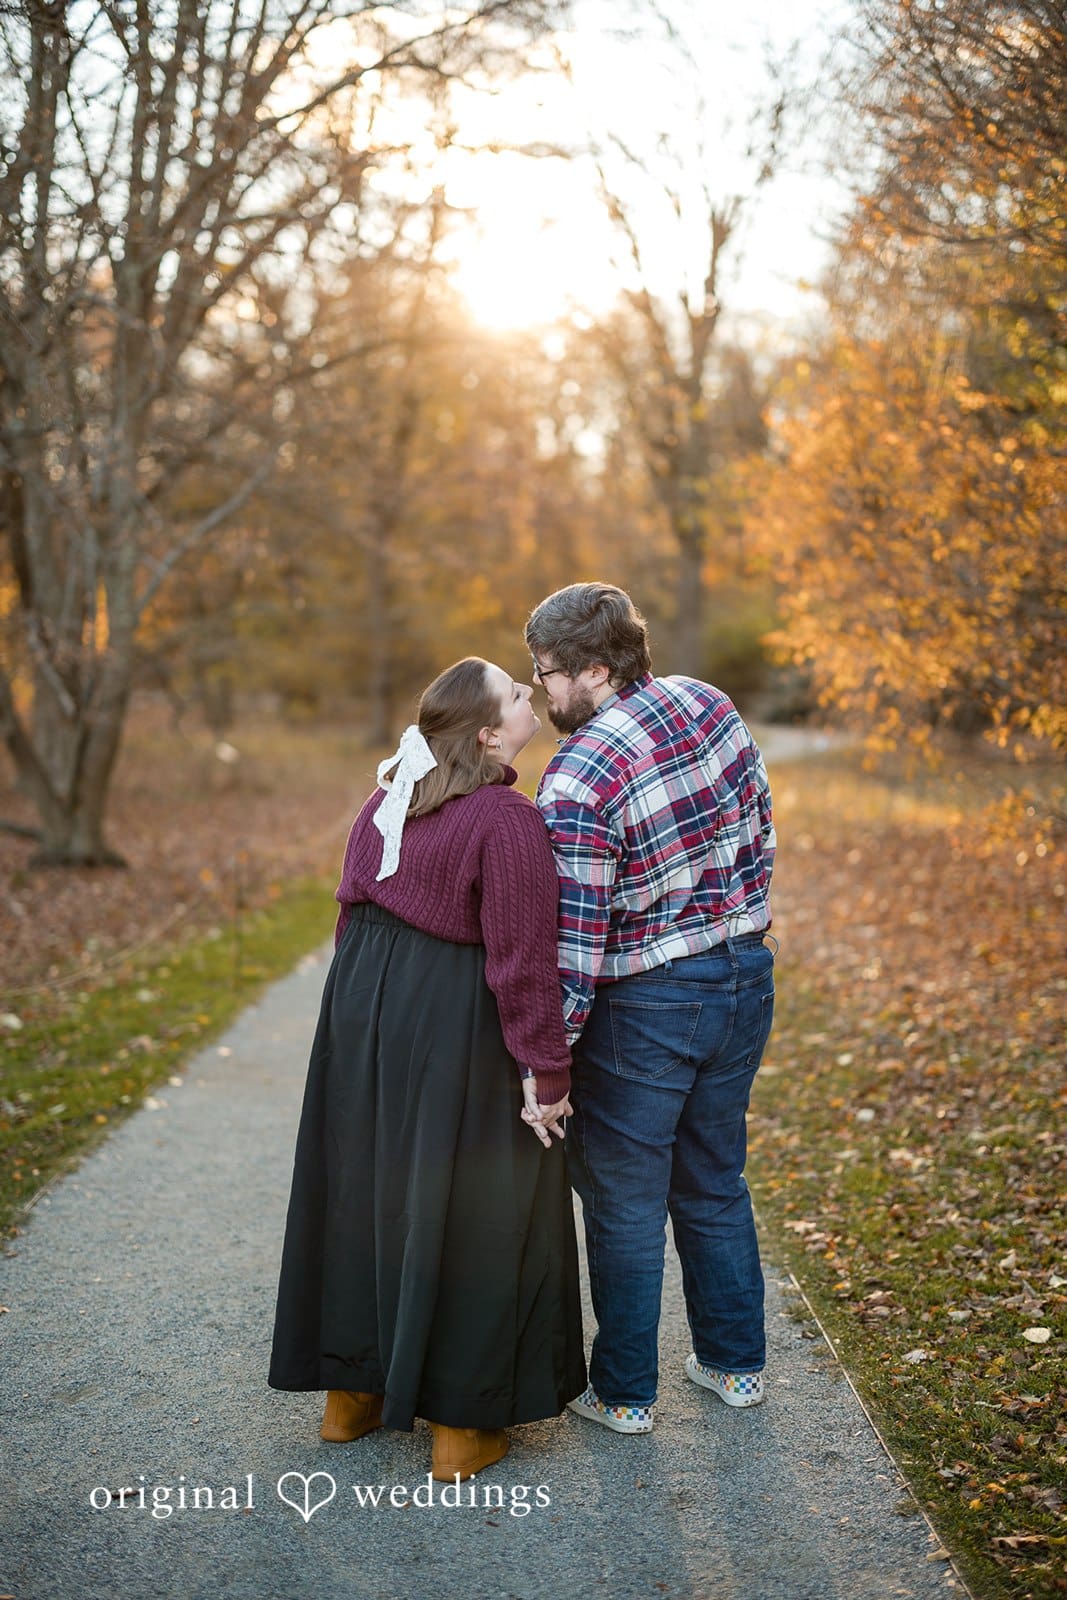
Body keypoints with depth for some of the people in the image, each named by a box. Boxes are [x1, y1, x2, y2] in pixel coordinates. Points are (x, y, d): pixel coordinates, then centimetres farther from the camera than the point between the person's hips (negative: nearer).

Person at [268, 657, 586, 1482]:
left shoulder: (388, 801, 5)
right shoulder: (509, 822, -19)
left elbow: (354, 911, 12)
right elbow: (524, 959, -20)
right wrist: (545, 1072, -14)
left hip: (363, 1012, 8)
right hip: (457, 1028, -7)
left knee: (366, 1188, 18)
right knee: (460, 1208, 6)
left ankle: (351, 1390, 34)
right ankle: (461, 1425, 18)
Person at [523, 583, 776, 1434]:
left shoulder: (578, 779, -24)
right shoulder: (711, 705, -2)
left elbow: (575, 937, -23)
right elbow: (760, 835, 9)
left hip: (647, 1005, -7)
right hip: (746, 978, 7)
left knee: (626, 1202, 11)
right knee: (715, 1180, 22)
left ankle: (624, 1390, 25)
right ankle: (736, 1362, 35)